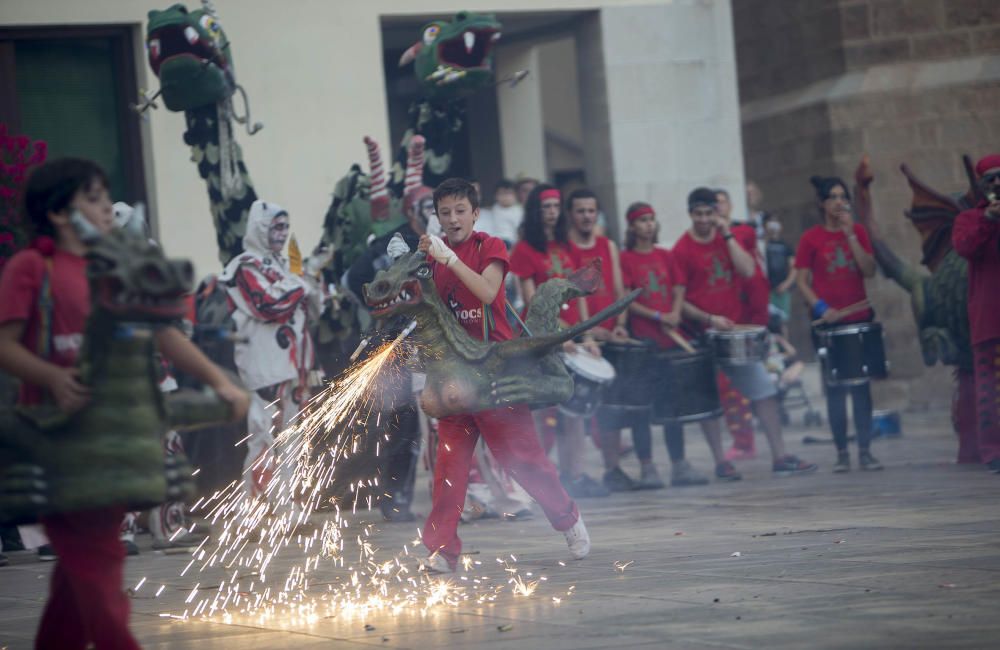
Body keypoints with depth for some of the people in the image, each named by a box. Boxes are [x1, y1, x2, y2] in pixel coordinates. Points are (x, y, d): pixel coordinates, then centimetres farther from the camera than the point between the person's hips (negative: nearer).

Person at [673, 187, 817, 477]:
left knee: (763, 389, 1)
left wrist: (727, 235, -9)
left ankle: (780, 457, 4)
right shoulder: (682, 250, -5)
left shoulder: (726, 239, 9)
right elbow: (677, 300, -7)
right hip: (703, 334, -5)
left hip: (734, 328, 5)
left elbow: (748, 271, -5)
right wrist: (708, 318, -18)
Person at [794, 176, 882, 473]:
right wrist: (820, 308, -16)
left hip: (859, 318, 2)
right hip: (827, 322, -2)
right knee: (836, 387, 1)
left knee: (861, 386, 2)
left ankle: (865, 451, 5)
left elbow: (869, 270, -5)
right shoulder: (811, 238, 0)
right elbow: (802, 281, -1)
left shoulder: (858, 232, 6)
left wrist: (850, 235, -11)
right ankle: (842, 452, 6)